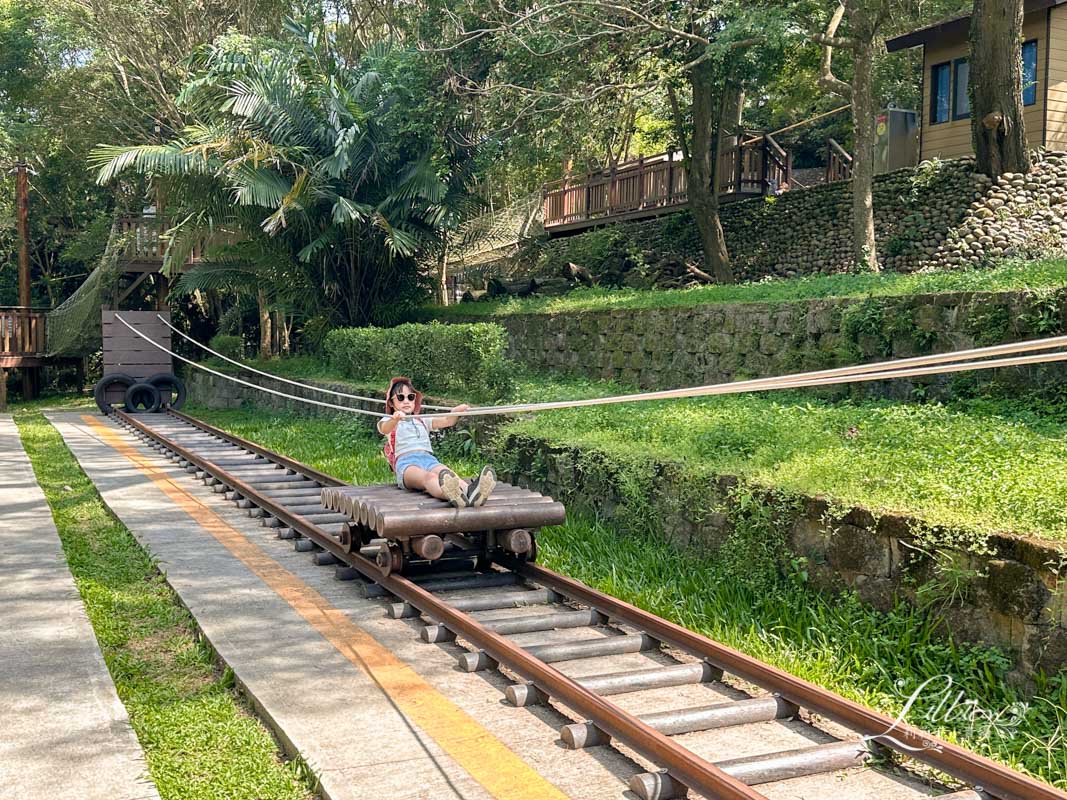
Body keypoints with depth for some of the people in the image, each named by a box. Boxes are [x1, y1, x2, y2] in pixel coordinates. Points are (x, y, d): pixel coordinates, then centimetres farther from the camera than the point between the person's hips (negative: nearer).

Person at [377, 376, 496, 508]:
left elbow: (447, 421, 17)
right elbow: (385, 429, -5)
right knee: (429, 477, -40)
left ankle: (470, 490, -69)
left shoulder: (422, 421, 34)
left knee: (446, 473, -35)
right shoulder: (387, 421, 23)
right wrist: (395, 419, -29)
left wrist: (456, 412, -7)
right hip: (406, 462, -4)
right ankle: (454, 497, -74)